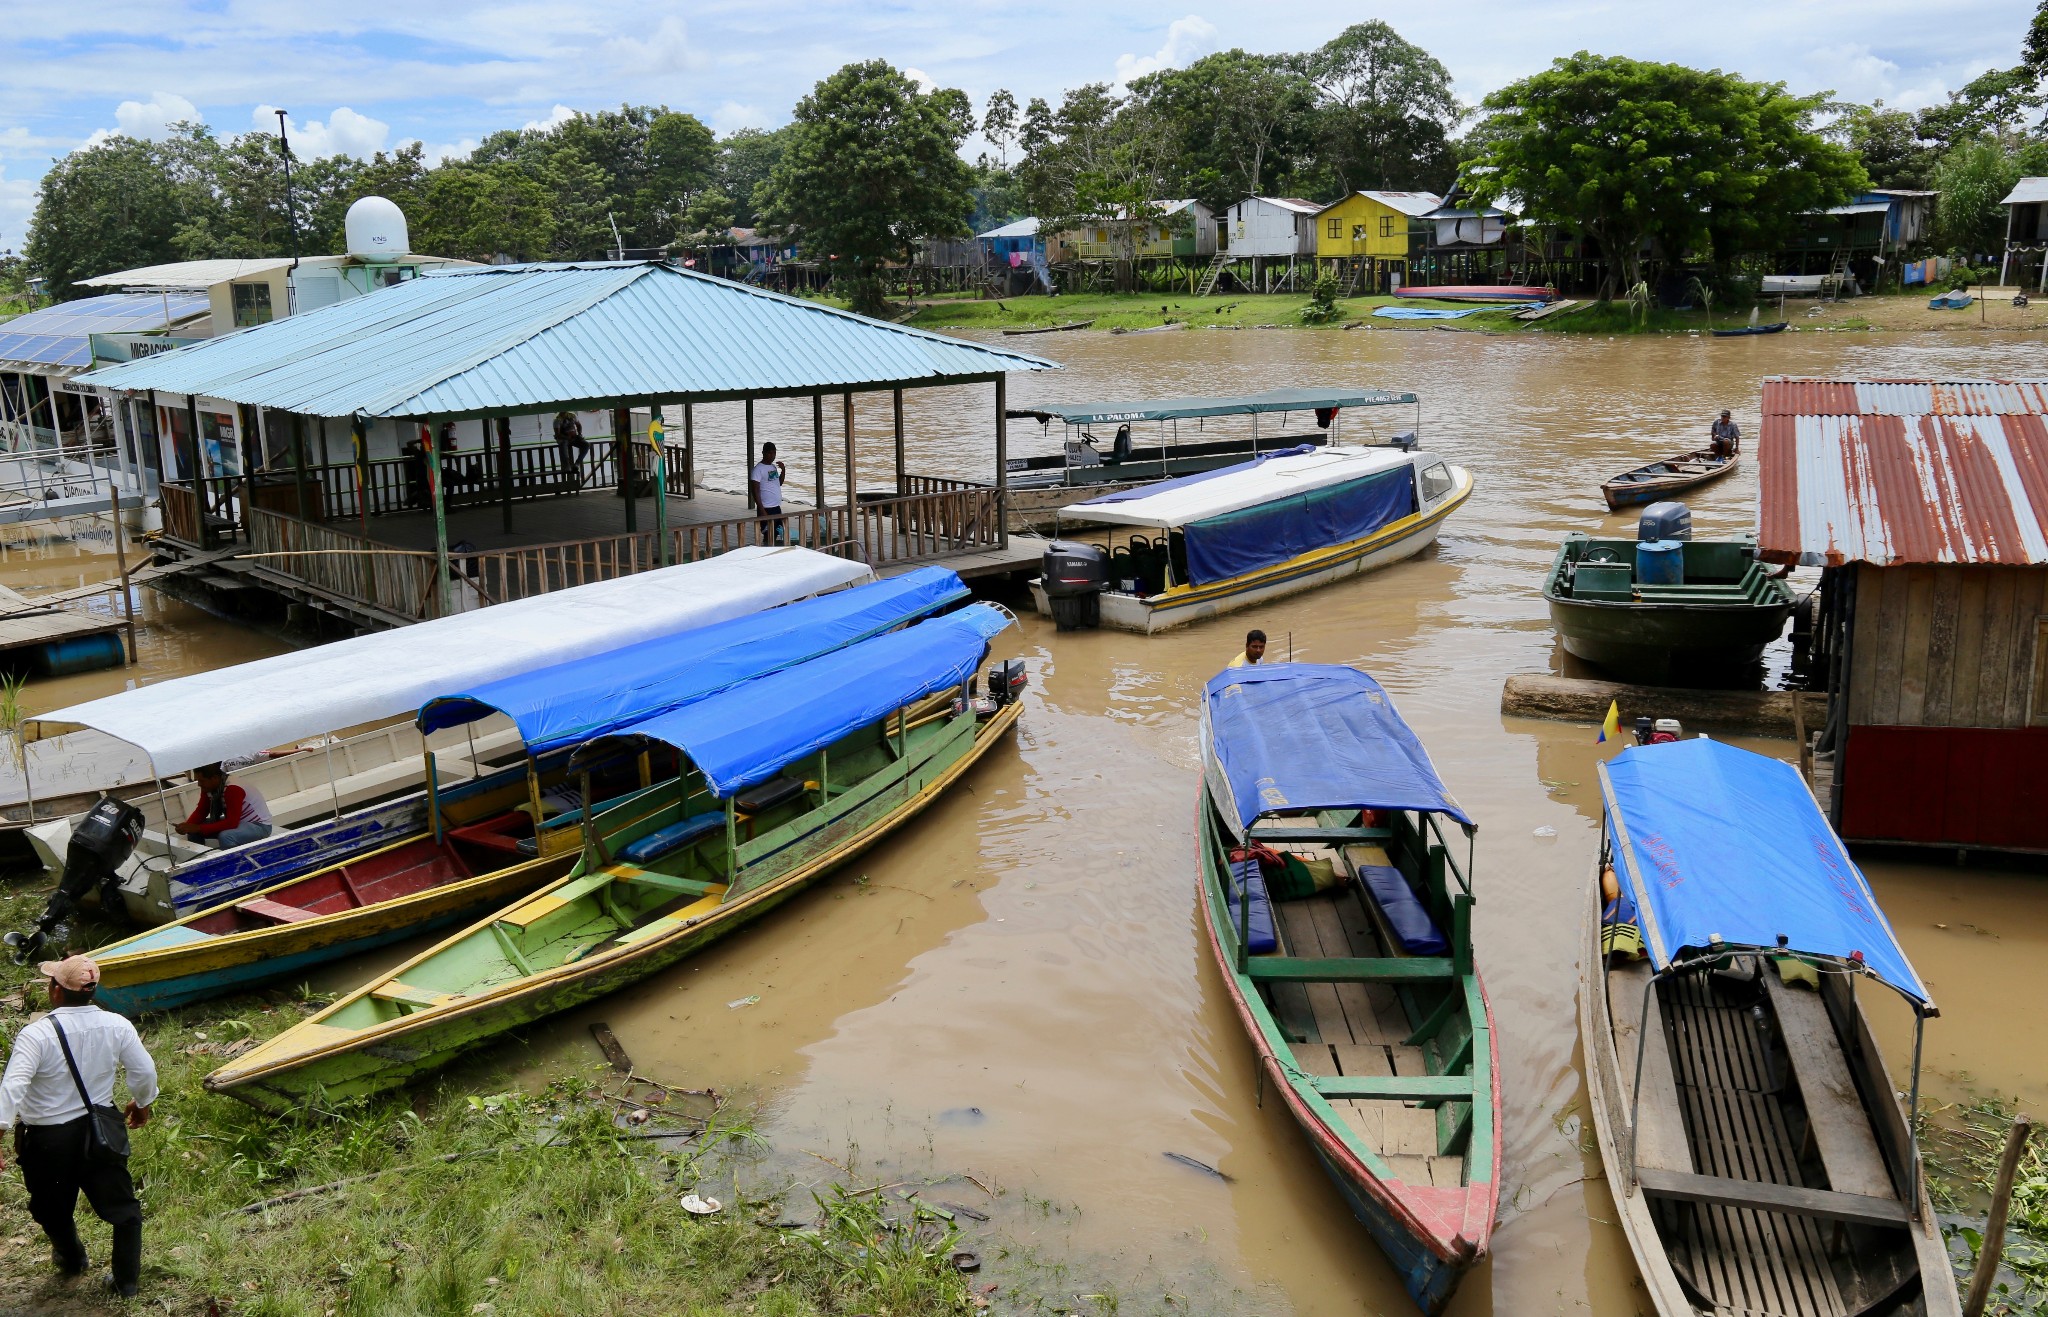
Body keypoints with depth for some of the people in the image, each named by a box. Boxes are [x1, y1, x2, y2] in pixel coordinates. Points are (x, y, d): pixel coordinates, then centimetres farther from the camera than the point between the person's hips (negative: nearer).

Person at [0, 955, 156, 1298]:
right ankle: (126, 1280, 23)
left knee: (52, 1206, 26)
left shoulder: (36, 1034, -21)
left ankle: (70, 1258, 50)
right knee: (121, 1204, 16)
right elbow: (145, 1072, -3)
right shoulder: (116, 1026, -10)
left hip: (48, 1137, -2)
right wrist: (142, 1104, 16)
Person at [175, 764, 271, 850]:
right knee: (193, 831, -1)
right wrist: (187, 826, -16)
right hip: (235, 822, 8)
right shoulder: (208, 786, -7)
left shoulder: (233, 789, -30)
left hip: (258, 825, -8)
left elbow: (231, 823, -31)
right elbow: (201, 811, 3)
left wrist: (199, 828, -30)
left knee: (225, 836, -34)